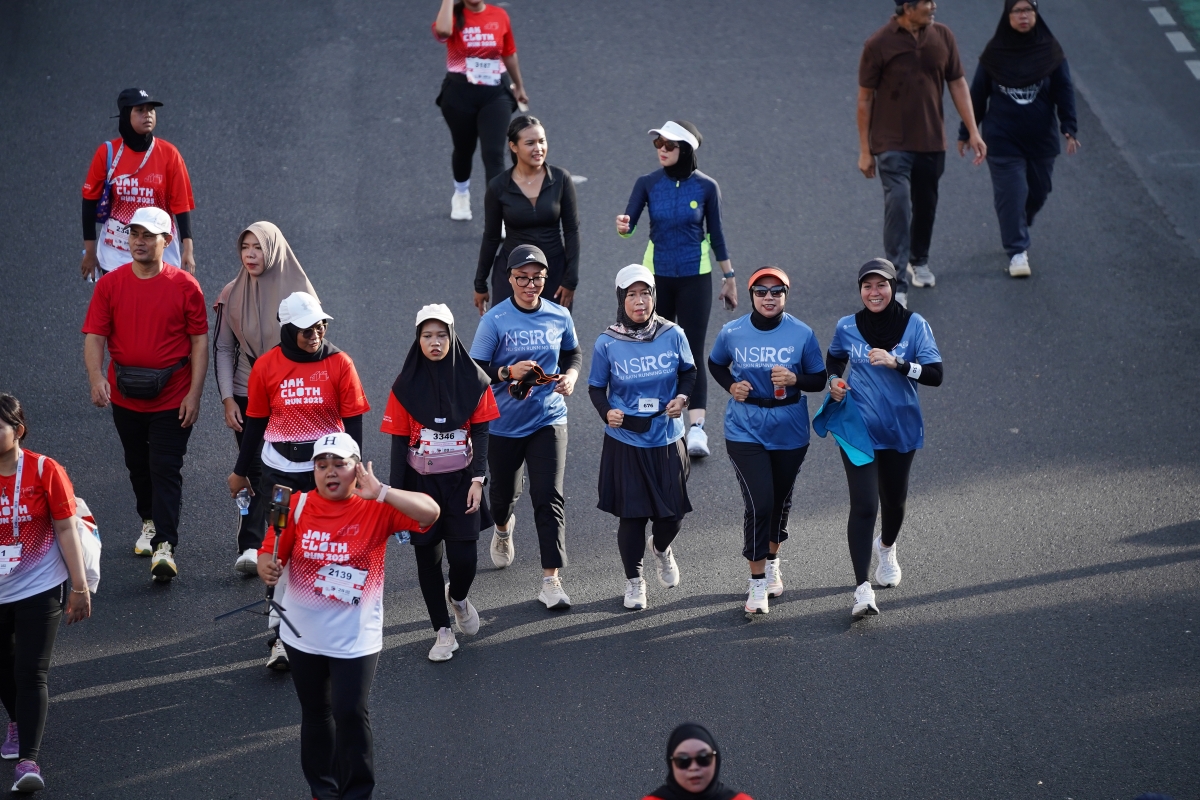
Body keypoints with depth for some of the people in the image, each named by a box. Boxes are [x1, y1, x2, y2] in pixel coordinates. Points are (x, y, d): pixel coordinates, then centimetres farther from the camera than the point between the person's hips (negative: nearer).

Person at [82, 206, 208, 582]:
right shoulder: (110, 284, -2)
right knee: (138, 466, 19)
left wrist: (194, 394, -10)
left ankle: (164, 547, -9)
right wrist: (97, 378, -23)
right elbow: (94, 336, -6)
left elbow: (199, 342, -4)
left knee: (165, 469, -7)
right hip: (125, 396, 3)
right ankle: (150, 522, 41)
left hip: (172, 398, -3)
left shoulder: (184, 286, -7)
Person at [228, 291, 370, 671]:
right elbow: (255, 422, 5)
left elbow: (353, 422, -2)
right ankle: (283, 635, 4)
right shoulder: (266, 366, -5)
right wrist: (241, 471, 11)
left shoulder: (339, 364, -7)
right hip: (280, 473, 0)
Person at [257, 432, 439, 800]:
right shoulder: (298, 506, -7)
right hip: (303, 634, 3)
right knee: (315, 713, 17)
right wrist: (267, 568, -29)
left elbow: (429, 513, -24)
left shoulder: (376, 509, -11)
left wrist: (380, 492, -29)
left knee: (350, 713, -4)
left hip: (355, 638, -3)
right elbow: (269, 553, -6)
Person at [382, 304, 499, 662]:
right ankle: (443, 631, 17)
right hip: (421, 482, 0)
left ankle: (458, 597, 28)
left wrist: (477, 480, -9)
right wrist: (397, 493, -4)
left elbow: (480, 433, 0)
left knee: (464, 557, -7)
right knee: (428, 557, 4)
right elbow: (399, 441, -1)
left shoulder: (473, 380, -3)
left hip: (461, 481, 0)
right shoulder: (406, 385, -3)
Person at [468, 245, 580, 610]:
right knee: (503, 492, 19)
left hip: (549, 419, 1)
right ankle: (503, 527, 56)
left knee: (548, 497, -10)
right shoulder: (495, 320, -12)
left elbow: (572, 353, 15)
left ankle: (551, 580, -8)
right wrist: (509, 371, -27)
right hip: (504, 423, 0)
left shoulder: (560, 317, -2)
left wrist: (571, 374, -6)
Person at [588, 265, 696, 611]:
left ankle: (661, 548, 43)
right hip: (625, 442, -1)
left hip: (667, 439, 2)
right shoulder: (607, 343, -9)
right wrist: (606, 411, -19)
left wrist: (683, 396, -12)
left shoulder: (672, 334, -6)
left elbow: (689, 371, 8)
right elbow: (596, 387, 0)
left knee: (672, 512, 6)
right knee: (632, 514, 3)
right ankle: (633, 580, 24)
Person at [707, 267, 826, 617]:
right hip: (745, 431, -2)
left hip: (789, 431, 2)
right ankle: (757, 582, 1)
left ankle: (773, 560, 45)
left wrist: (794, 380, -20)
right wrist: (731, 385, -7)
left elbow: (818, 379, 0)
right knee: (759, 504, -13)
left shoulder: (802, 334, -8)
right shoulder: (732, 333, -7)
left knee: (780, 501, 17)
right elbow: (715, 364, 13)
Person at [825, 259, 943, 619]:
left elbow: (935, 374, -13)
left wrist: (898, 364, -27)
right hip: (858, 427, -1)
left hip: (900, 427, 1)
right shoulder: (847, 327, -2)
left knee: (894, 499, 19)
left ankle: (886, 548, 54)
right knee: (863, 505, -14)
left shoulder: (914, 325, -7)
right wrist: (835, 381, -3)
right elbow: (834, 359, 18)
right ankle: (863, 589, -16)